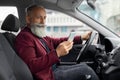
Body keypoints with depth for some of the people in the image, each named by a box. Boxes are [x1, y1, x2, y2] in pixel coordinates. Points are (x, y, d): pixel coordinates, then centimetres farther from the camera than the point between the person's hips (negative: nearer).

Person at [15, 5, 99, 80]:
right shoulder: (24, 37, -17)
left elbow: (58, 41, 19)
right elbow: (32, 66, -28)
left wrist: (81, 37, 15)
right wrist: (57, 53, -35)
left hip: (54, 69, 10)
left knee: (83, 66, 12)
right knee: (85, 70, -8)